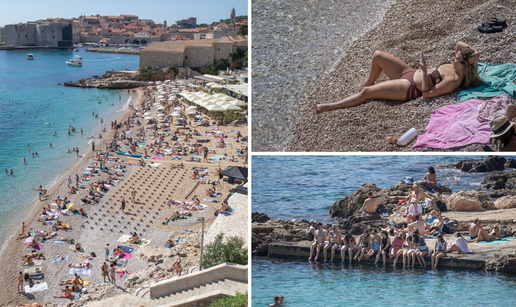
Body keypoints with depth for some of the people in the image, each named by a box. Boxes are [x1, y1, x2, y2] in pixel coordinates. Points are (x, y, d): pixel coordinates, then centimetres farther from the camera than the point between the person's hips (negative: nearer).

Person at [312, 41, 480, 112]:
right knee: (377, 55, 9)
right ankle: (369, 82, 36)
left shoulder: (453, 81, -26)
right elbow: (460, 43, 14)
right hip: (409, 73, 10)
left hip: (409, 88, -10)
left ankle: (330, 106, -2)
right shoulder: (455, 67, -1)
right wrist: (474, 54, -4)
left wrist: (425, 71, -28)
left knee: (366, 92, -13)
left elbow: (427, 93, -27)